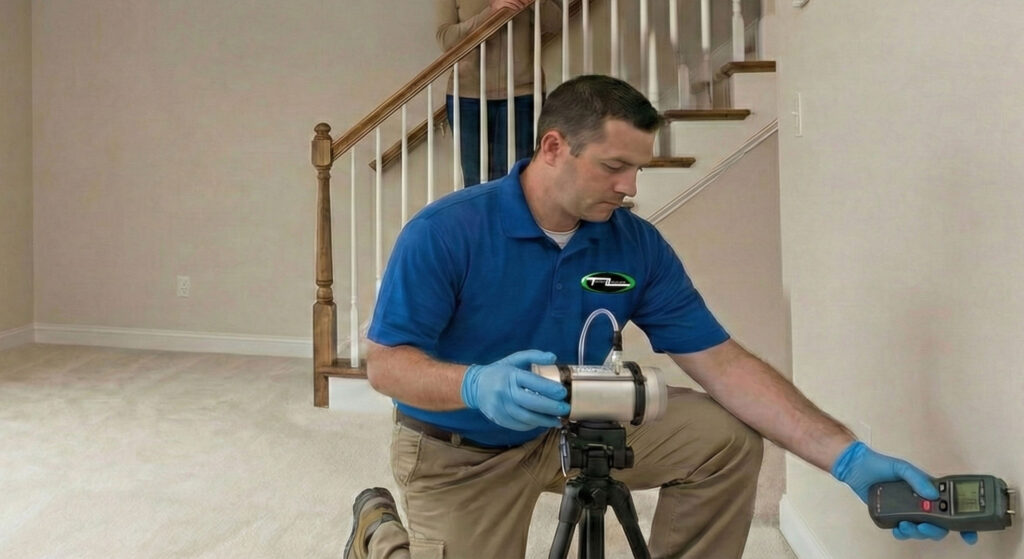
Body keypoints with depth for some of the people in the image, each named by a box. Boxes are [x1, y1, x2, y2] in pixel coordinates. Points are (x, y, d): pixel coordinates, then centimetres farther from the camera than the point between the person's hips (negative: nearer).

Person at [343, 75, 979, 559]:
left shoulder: (638, 245, -11)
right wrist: (476, 385, -42)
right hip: (457, 455, -3)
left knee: (727, 440, -12)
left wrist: (849, 456, -24)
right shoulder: (445, 232, -22)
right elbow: (385, 364, -20)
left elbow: (722, 363, -14)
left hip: (570, 431, 4)